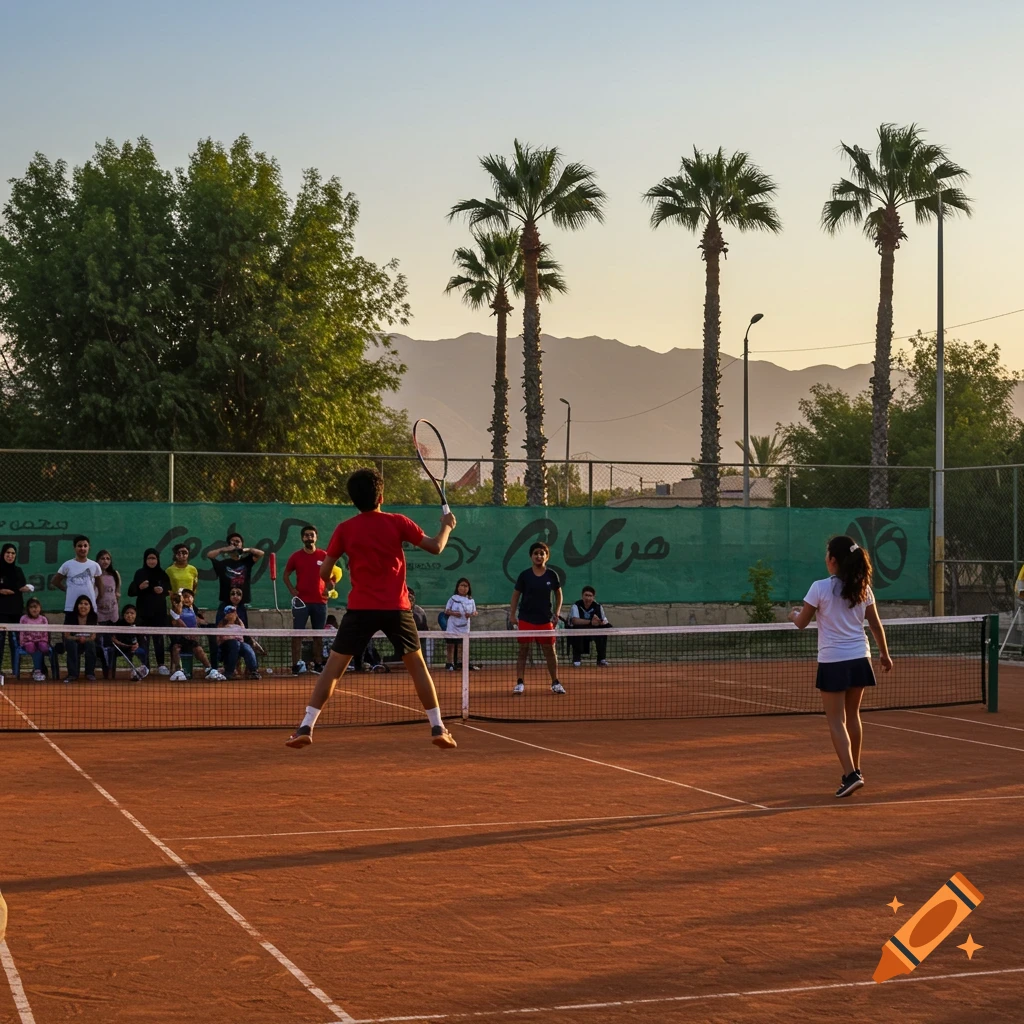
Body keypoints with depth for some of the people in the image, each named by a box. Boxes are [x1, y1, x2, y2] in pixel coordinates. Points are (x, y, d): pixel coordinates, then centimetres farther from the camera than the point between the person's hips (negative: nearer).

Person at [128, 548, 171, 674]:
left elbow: (169, 590, 14)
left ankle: (161, 664, 5)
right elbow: (130, 592, -2)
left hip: (159, 612, 1)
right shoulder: (140, 573, 0)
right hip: (144, 612, -1)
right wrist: (140, 587, -20)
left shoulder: (162, 574, 5)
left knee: (159, 638, 2)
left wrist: (163, 591, -7)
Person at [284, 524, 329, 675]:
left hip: (320, 601, 1)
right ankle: (296, 665, -5)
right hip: (301, 601, -1)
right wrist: (291, 589, -4)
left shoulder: (324, 555, 4)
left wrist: (328, 588, -4)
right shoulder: (295, 556, 2)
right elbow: (286, 575, 12)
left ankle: (318, 664, 13)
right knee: (297, 634, -5)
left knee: (319, 634, 6)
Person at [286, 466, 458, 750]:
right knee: (417, 664, 14)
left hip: (360, 608, 0)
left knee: (333, 667, 4)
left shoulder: (344, 529, 0)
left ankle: (306, 727, -4)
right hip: (397, 608, 0)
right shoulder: (397, 523, -1)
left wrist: (329, 580, 27)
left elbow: (324, 573, 3)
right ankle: (438, 728, 11)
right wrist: (447, 526, 20)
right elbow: (435, 547, 1)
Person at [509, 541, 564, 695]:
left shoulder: (551, 575, 1)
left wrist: (556, 613, 3)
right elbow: (516, 594, 5)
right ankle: (519, 683, 5)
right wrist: (512, 614, -1)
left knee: (550, 651, 5)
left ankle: (555, 683, 15)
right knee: (523, 650, 0)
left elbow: (558, 594, 13)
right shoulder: (525, 575, -2)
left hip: (545, 619, 1)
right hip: (526, 619, -1)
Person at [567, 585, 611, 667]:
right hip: (577, 633, -3)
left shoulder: (598, 607, -3)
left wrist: (599, 622, -34)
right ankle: (576, 660, -20)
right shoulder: (576, 606, -14)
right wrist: (590, 622, -44)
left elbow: (605, 622, -9)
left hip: (593, 632, 3)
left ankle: (601, 659, -6)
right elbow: (575, 620, -33)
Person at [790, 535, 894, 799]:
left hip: (833, 662, -5)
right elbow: (875, 624, 8)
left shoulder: (820, 588, -12)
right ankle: (855, 770, 28)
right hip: (859, 659, 5)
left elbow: (802, 623, -3)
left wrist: (794, 614, 20)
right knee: (853, 716, 19)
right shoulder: (862, 588, 2)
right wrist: (884, 653, 21)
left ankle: (850, 774, -14)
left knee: (837, 721, -1)